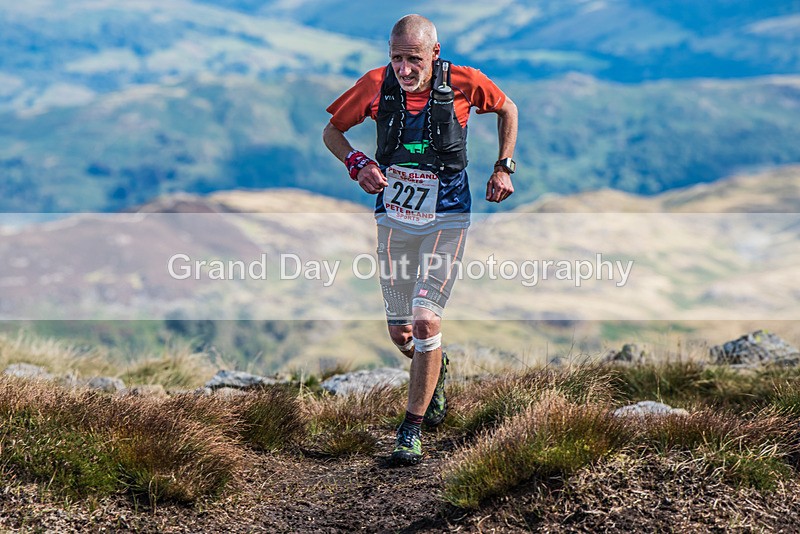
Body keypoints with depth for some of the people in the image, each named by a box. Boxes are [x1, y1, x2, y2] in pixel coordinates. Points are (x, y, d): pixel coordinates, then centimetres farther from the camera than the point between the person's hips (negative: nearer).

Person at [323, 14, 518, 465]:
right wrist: (358, 163, -15)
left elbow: (507, 108, 7)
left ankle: (413, 429, -3)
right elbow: (332, 131, 3)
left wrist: (504, 167, 2)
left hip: (447, 218, -3)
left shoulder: (464, 82, -14)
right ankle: (436, 370, 46)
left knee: (425, 320, -17)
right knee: (400, 331, 9)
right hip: (394, 218, 3)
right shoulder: (376, 85, -11)